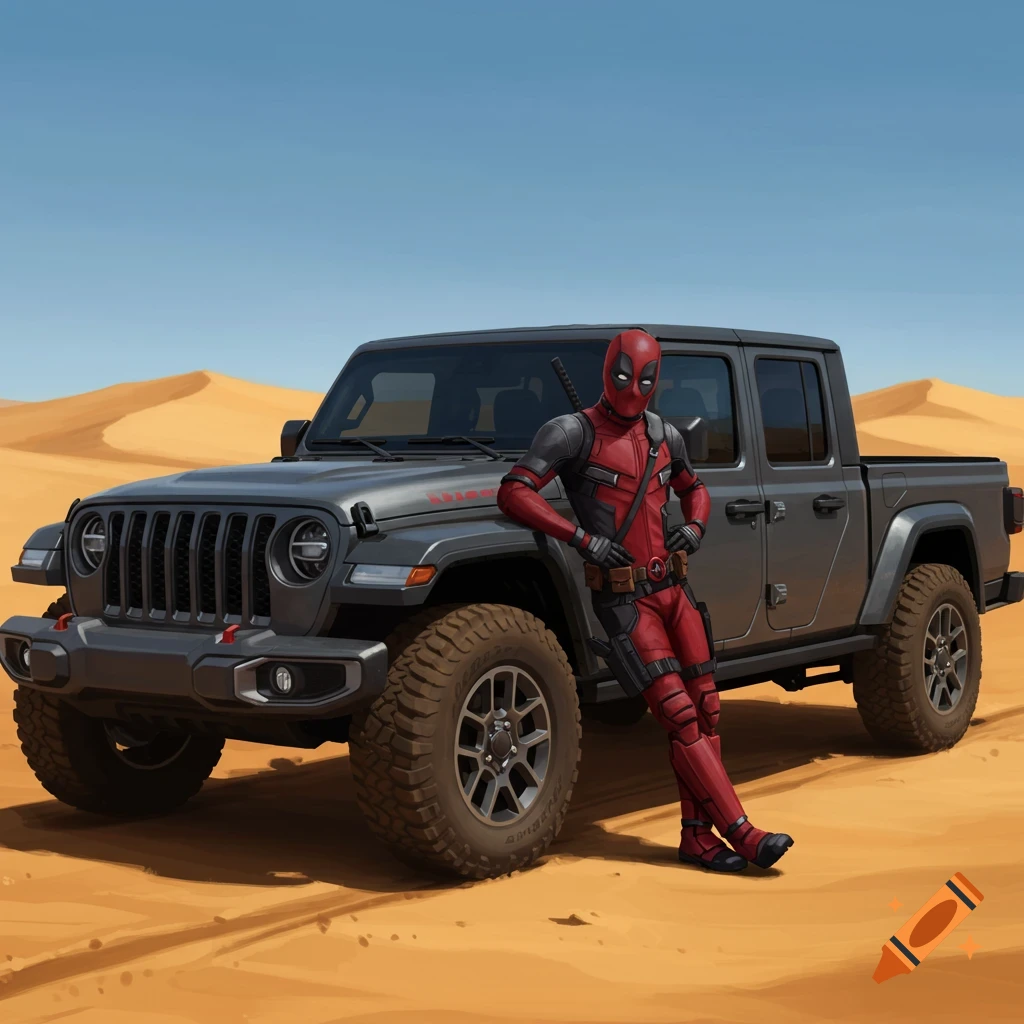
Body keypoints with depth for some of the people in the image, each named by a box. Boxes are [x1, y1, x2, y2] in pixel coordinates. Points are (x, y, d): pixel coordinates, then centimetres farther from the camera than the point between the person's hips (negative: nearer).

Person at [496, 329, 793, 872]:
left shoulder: (664, 435, 11)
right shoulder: (573, 432, -9)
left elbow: (694, 489, 28)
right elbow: (512, 492, -17)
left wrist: (694, 526, 5)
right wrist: (583, 538, -23)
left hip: (673, 589, 7)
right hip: (624, 601, -7)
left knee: (705, 711, 5)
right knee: (680, 719, -11)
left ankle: (697, 837, 12)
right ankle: (743, 834, -9)